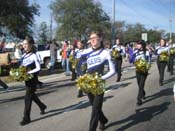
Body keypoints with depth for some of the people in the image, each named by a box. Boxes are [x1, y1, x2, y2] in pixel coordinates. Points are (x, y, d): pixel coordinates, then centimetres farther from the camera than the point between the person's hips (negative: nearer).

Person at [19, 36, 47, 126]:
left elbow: (38, 68, -20)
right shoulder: (24, 55, 5)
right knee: (32, 95, 21)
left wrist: (28, 73, -23)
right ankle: (42, 106, 44)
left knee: (28, 98, -4)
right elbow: (22, 66, 15)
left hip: (32, 79, -8)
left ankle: (26, 118, 7)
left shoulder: (33, 55, -16)